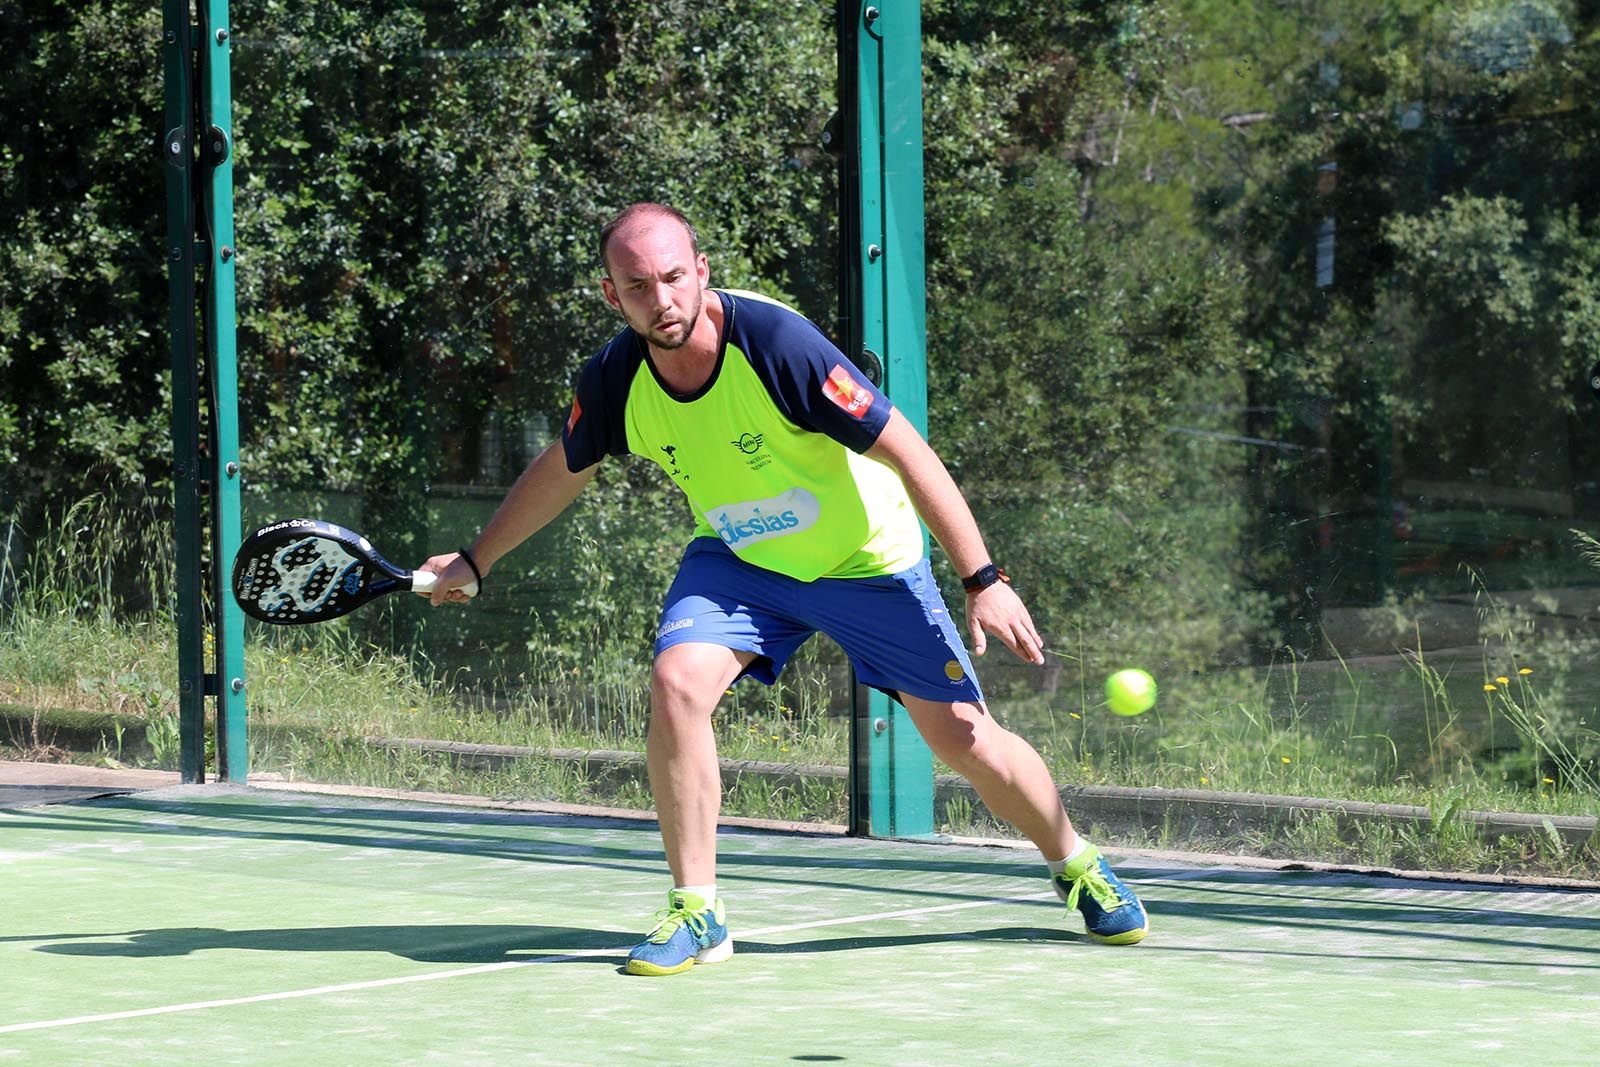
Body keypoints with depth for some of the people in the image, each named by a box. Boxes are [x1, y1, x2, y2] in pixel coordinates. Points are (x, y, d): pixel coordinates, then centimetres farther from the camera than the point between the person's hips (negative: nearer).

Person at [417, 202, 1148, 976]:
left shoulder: (775, 343, -32)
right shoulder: (614, 380, -18)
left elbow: (904, 449, -26)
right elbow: (562, 470, 6)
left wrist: (983, 580, -28)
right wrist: (474, 562, 15)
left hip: (866, 561, -3)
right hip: (736, 560, 3)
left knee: (963, 738, 0)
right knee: (677, 685, -23)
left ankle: (1077, 867, 29)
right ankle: (696, 913, -10)